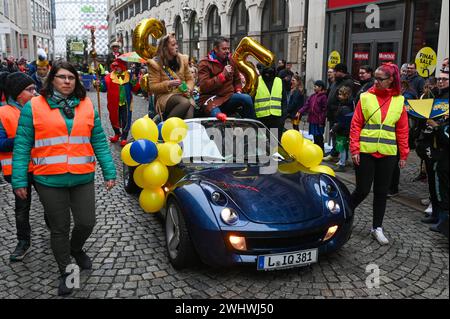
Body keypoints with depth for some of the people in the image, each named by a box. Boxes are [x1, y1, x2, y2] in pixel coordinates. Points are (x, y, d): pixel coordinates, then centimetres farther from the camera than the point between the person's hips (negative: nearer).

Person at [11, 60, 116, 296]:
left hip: (83, 179, 2)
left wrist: (109, 172, 0)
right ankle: (65, 272, 29)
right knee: (59, 229, 9)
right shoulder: (33, 107, -2)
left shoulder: (87, 106, 6)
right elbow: (22, 145, -4)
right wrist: (19, 181, -8)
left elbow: (99, 142, 6)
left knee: (86, 223, 7)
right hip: (49, 181, -2)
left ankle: (76, 249, 41)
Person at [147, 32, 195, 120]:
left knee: (191, 104, -32)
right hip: (164, 96, -4)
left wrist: (188, 89, -6)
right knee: (185, 102, -35)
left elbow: (190, 79, 16)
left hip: (182, 94, 4)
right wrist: (169, 84, -18)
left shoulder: (183, 59, 11)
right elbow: (153, 87, -4)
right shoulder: (155, 63, -2)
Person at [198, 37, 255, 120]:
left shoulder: (230, 60, 14)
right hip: (211, 100, -5)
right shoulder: (205, 63, -6)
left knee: (247, 98, -24)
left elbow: (237, 79, 28)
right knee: (219, 119, -39)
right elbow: (204, 86, -17)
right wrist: (223, 75, -20)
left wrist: (238, 91, 7)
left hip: (228, 97, 6)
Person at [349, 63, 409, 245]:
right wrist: (354, 149, -8)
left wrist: (404, 154, 5)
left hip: (387, 154, 2)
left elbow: (402, 130, 7)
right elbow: (355, 125, -2)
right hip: (365, 152, -2)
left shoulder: (399, 101, 4)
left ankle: (377, 228, 22)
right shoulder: (366, 97, -2)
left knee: (381, 192, 9)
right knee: (362, 190, 0)